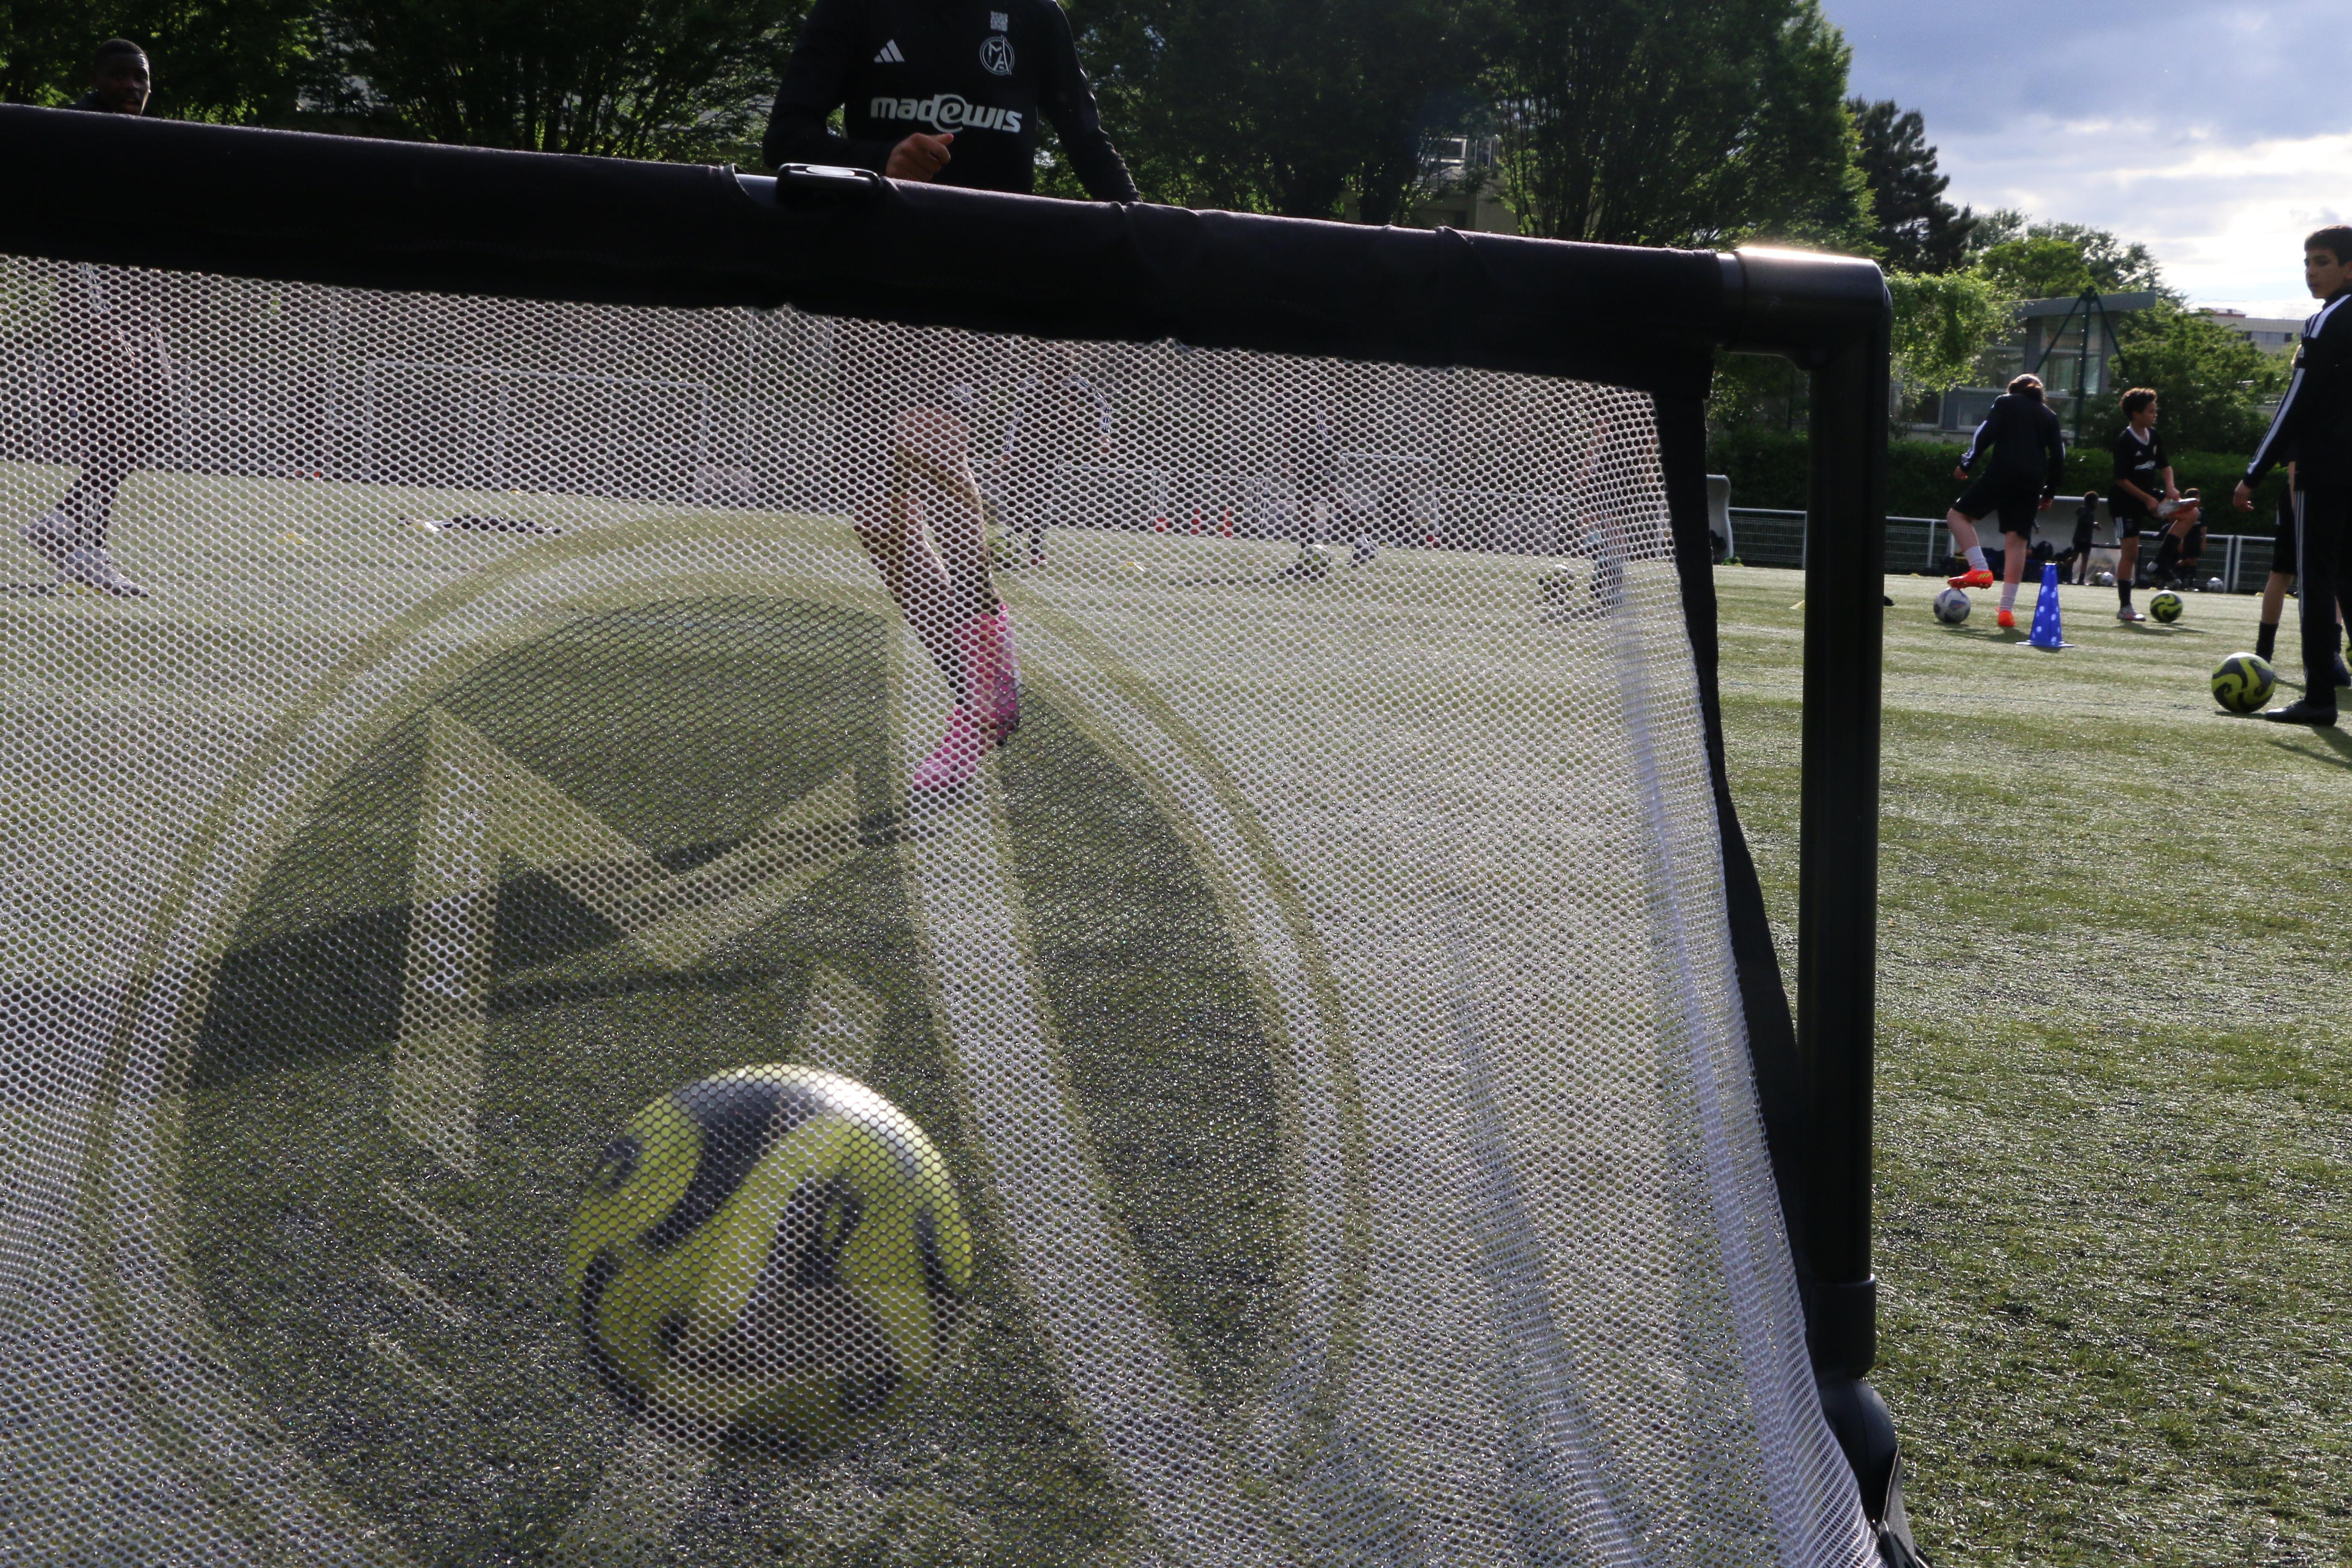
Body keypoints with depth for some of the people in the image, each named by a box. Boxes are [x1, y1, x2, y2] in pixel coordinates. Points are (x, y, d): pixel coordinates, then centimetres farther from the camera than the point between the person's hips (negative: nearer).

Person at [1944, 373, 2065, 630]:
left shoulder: (2006, 402, 13)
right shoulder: (2050, 416, 23)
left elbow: (1986, 433, -3)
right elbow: (2058, 457, 16)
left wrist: (1966, 464, 1)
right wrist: (2049, 493, 20)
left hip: (2002, 473, -4)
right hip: (2032, 483, 4)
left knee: (1958, 515, 8)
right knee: (2017, 541, 0)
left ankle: (1980, 569, -13)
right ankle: (2007, 609, -7)